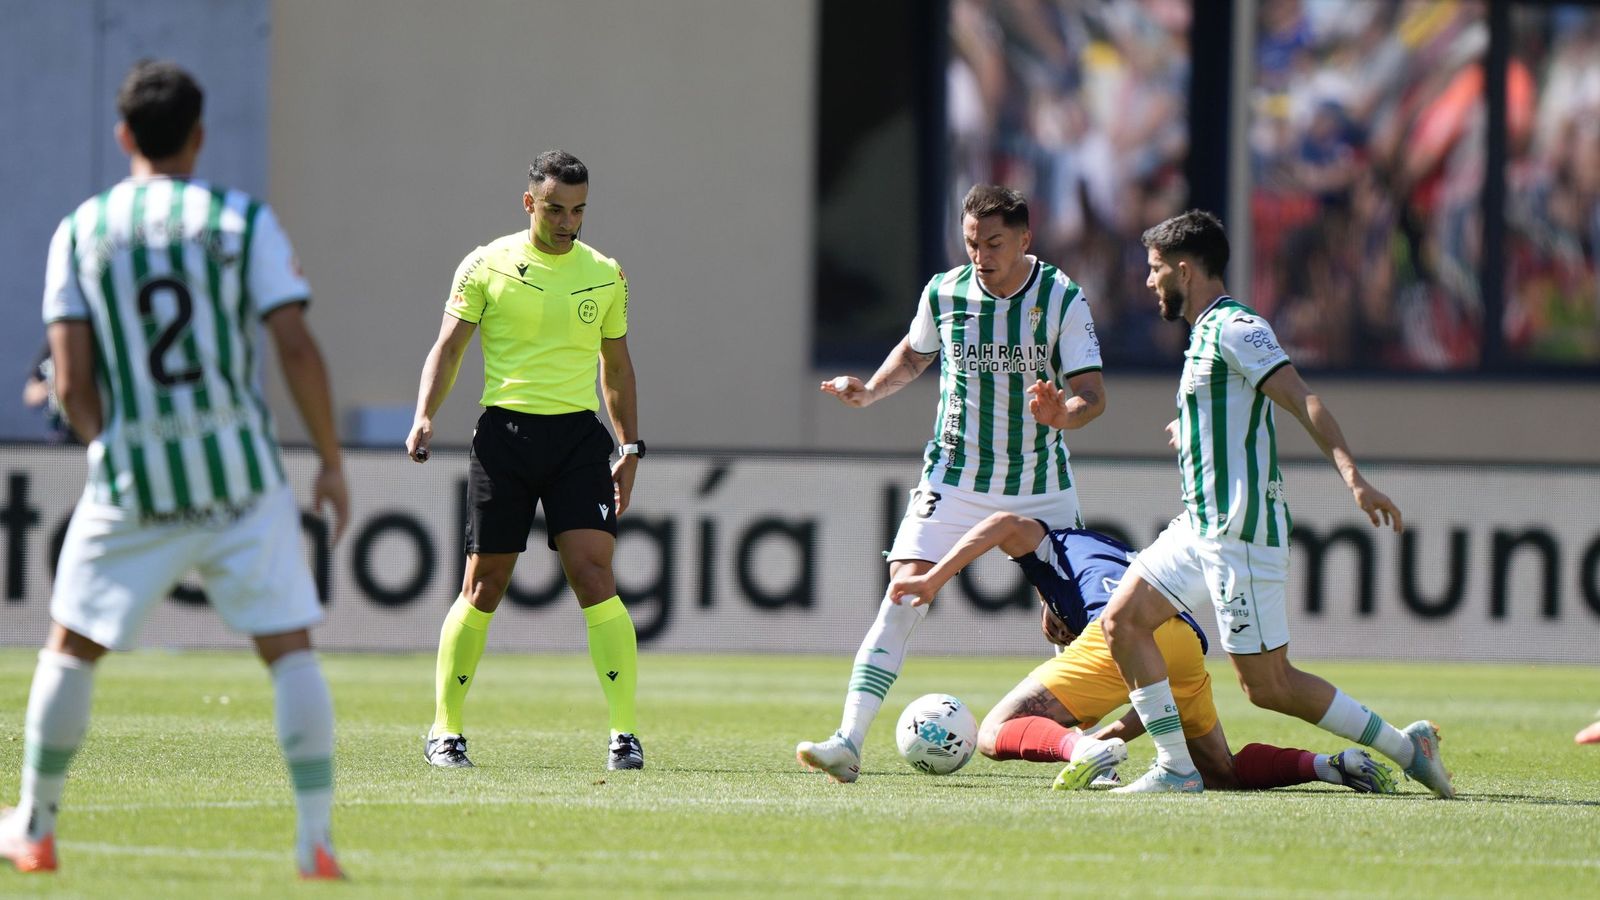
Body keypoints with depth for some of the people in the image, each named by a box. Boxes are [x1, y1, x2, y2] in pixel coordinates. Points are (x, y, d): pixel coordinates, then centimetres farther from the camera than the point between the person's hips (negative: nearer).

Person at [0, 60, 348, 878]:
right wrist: (331, 466, 2)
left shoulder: (79, 233, 4)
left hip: (131, 481, 1)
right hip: (241, 472, -1)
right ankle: (316, 838, -4)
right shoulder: (243, 220, 0)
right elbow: (297, 351, -7)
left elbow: (71, 383, -2)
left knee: (71, 647, 16)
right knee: (290, 649, 4)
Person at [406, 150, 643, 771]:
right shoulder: (487, 266, 2)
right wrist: (424, 416, -13)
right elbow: (448, 348, 2)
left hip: (579, 436, 1)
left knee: (593, 575, -12)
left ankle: (624, 732, -10)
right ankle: (444, 731, 14)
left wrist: (630, 448, 14)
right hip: (504, 432, -1)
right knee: (484, 586, 1)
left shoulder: (604, 275, 10)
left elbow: (616, 365, 19)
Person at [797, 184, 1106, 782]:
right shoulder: (943, 294, -4)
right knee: (904, 595, -16)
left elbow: (1093, 395, -13)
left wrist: (1064, 412, -35)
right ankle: (848, 743, -22)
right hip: (954, 480, 0)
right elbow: (914, 354, 18)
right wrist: (868, 392, 1)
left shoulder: (1062, 299, -11)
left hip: (1043, 487, 0)